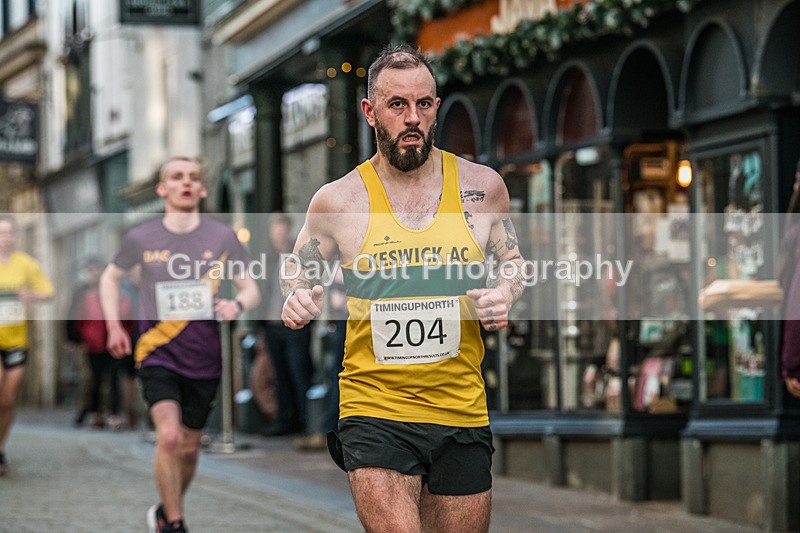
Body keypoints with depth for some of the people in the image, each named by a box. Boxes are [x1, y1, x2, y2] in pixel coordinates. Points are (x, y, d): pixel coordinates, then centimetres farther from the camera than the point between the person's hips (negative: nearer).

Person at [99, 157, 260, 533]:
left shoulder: (222, 237, -1)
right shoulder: (141, 238, -1)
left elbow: (250, 288, 7)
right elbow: (111, 277, 17)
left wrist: (237, 304, -16)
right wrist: (114, 325, 6)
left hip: (203, 360, 2)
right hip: (157, 355, -2)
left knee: (188, 447, 10)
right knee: (169, 435, -22)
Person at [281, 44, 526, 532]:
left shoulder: (482, 187, 3)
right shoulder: (338, 201, -1)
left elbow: (511, 262, 18)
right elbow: (298, 269, 16)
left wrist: (504, 292, -4)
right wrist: (297, 297, -7)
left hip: (462, 412, 3)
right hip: (375, 413, -2)